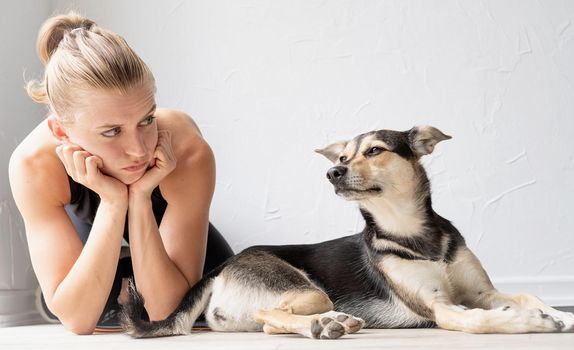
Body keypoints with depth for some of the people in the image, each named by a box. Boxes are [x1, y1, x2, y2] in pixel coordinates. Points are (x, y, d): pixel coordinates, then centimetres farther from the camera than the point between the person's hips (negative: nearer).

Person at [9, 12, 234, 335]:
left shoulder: (189, 153, -42)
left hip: (161, 213, 0)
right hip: (91, 219, 0)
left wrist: (140, 198, -50)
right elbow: (77, 320, -41)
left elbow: (166, 313, -38)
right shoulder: (35, 165, -40)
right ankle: (119, 284, 14)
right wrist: (112, 204, -52)